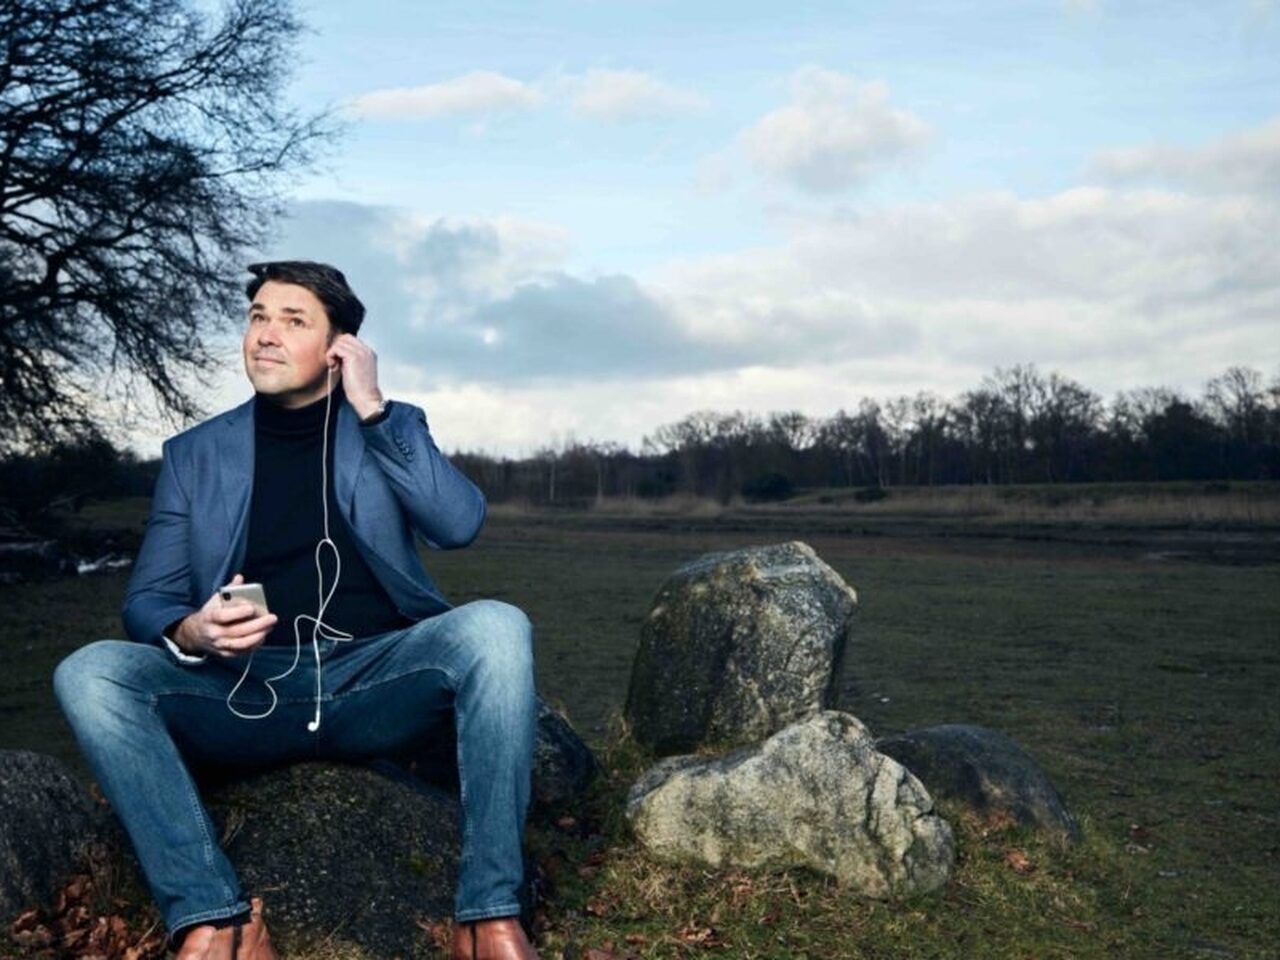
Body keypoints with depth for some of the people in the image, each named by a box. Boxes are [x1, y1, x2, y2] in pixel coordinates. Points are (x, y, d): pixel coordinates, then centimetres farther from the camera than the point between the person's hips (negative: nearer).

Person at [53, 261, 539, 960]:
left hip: (377, 682, -1)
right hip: (247, 691, 1)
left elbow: (460, 524, -7)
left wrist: (371, 410, -8)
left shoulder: (393, 428, 11)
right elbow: (146, 599, 7)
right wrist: (191, 633, -17)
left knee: (495, 627, -30)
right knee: (90, 672, -23)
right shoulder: (194, 453, 12)